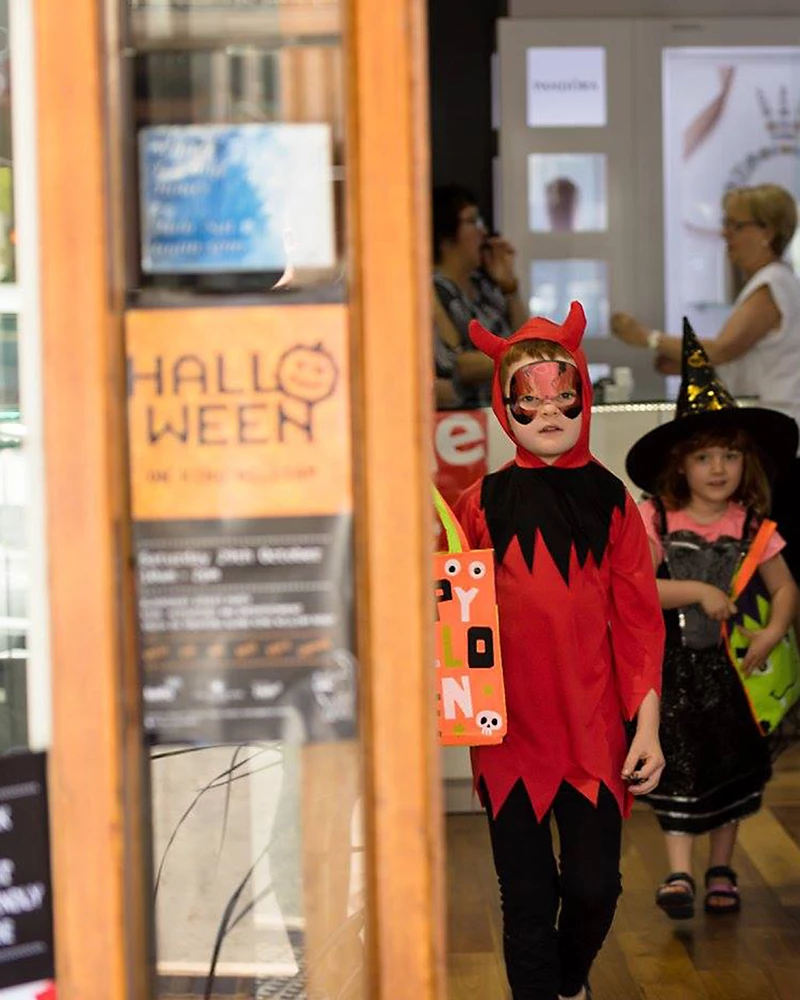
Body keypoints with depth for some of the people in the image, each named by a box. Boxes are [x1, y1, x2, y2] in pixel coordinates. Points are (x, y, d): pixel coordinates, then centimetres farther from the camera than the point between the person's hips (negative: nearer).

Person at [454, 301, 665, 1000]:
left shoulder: (611, 503, 2)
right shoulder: (482, 505, 2)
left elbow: (639, 620, 1)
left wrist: (647, 725, -3)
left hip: (594, 727, 0)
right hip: (511, 728, 0)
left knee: (595, 887, 4)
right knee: (528, 896, 3)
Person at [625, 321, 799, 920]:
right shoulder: (658, 520, -6)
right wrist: (698, 592, -22)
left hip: (731, 665, 2)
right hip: (675, 665, -2)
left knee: (732, 768, 10)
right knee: (679, 766, -3)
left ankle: (722, 871, 23)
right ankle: (678, 873, 0)